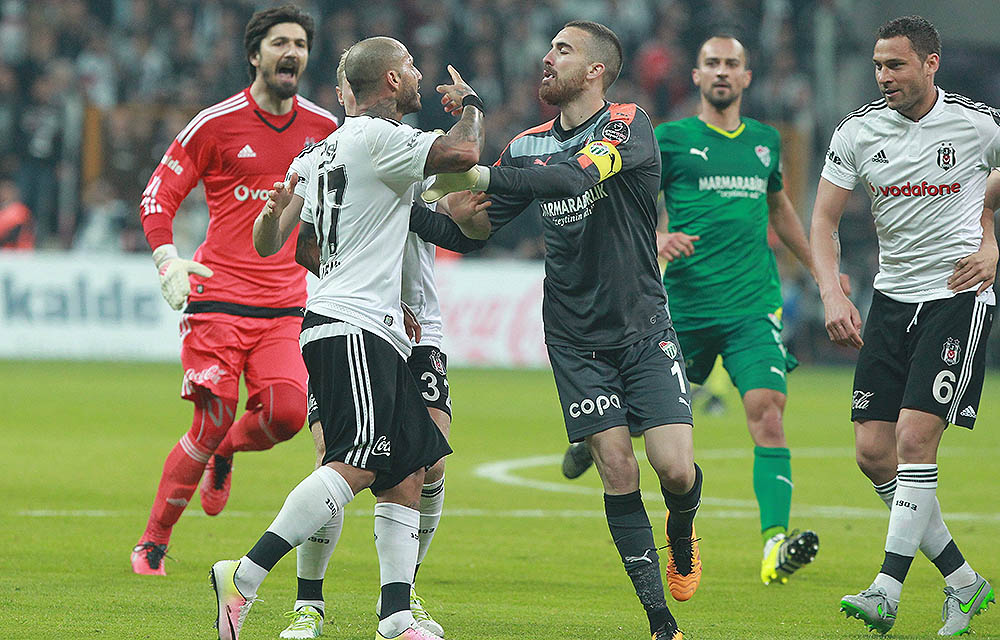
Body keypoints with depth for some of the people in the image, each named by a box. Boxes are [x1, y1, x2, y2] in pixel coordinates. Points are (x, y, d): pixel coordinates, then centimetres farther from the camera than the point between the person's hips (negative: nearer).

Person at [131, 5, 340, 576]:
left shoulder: (325, 129, 8)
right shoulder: (217, 123, -2)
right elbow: (159, 194, 2)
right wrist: (168, 260, -13)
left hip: (286, 306, 3)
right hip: (219, 299, -3)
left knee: (288, 410, -19)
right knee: (213, 422, -10)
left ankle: (224, 455, 17)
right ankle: (154, 541, 7)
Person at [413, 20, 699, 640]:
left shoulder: (628, 124, -10)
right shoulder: (530, 146, 6)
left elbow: (575, 178, -29)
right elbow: (470, 232, 10)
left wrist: (479, 176, -32)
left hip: (645, 329, -3)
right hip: (576, 338, 3)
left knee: (675, 469, -13)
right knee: (617, 468, -8)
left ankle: (682, 532, 24)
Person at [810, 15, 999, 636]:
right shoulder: (858, 132, 1)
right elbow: (824, 220, 4)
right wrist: (832, 292, -10)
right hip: (892, 298, 5)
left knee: (914, 438, -17)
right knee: (874, 451, 0)